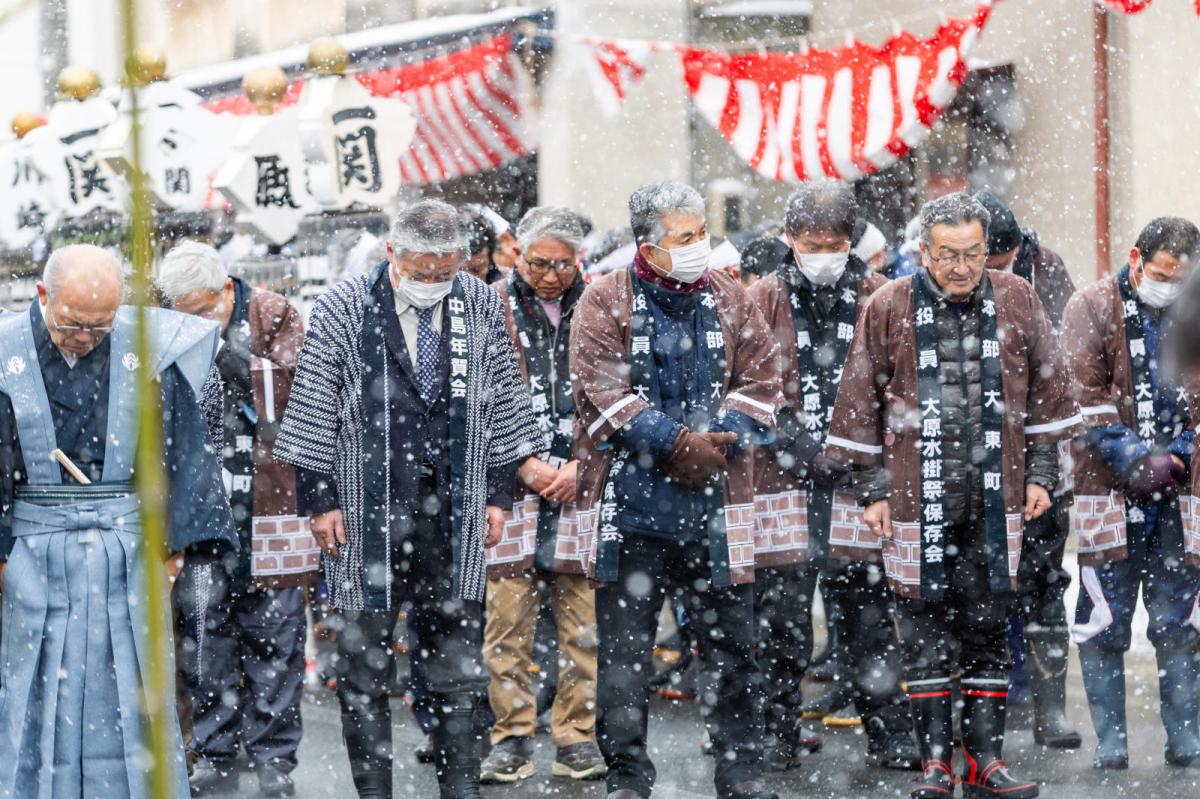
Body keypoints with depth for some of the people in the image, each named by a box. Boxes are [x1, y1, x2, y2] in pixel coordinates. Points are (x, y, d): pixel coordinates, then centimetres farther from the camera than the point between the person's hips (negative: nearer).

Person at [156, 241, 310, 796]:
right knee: (204, 624, 3)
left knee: (273, 624, 2)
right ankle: (214, 753, 15)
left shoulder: (274, 317, 1)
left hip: (270, 496, -2)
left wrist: (239, 361, -14)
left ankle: (273, 752, 13)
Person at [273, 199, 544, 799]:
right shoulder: (343, 310, -4)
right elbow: (314, 412, -1)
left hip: (455, 513, 2)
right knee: (363, 664, 3)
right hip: (366, 510, -2)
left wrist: (499, 494, 9)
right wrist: (319, 500, -3)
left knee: (458, 661, 6)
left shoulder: (482, 307, 5)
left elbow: (503, 405, 12)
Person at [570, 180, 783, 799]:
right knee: (624, 646, 4)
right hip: (629, 507, -2)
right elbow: (600, 391, -10)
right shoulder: (605, 302, -2)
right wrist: (675, 442, -17)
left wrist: (721, 440, -11)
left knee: (730, 642, 7)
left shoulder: (727, 299, 9)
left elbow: (761, 377, 5)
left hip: (712, 508, 3)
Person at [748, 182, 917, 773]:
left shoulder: (878, 299, 8)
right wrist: (790, 439, -9)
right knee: (781, 609, 0)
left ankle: (888, 736, 10)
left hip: (858, 476, 0)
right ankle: (778, 736, 10)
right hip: (784, 476, 0)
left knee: (868, 607, 2)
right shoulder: (763, 301, 7)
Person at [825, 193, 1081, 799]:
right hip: (916, 500, -2)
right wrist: (871, 490, 2)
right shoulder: (889, 307, -3)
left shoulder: (1016, 301, 3)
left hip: (995, 500, 2)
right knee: (926, 631, 3)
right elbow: (860, 403, 2)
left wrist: (1040, 474, 9)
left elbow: (1047, 390, 12)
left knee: (988, 630, 6)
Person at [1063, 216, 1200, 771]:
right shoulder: (1091, 309, -1)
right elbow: (1087, 394, -8)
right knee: (1104, 623, 1)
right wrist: (1134, 461, -15)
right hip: (1108, 491, -3)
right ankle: (1109, 741, 9)